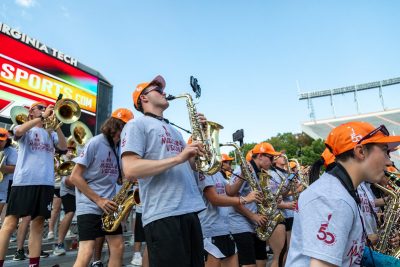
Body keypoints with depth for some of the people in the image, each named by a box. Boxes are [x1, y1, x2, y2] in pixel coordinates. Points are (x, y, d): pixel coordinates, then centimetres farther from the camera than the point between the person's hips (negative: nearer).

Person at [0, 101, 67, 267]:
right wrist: (42, 117, -11)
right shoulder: (25, 130, 12)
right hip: (23, 181, -3)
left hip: (46, 182, 3)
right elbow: (18, 132, -13)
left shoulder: (51, 133, 21)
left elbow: (63, 147, 4)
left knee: (38, 224, 5)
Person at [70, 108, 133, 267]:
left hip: (109, 207, 7)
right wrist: (98, 200, -16)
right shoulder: (95, 143, -11)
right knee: (86, 253, -9)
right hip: (89, 206, -7)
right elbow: (74, 177, -13)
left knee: (118, 247, 5)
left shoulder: (120, 148, 9)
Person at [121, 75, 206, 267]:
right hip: (163, 216, -8)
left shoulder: (174, 130, 23)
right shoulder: (137, 125, 0)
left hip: (191, 212, 8)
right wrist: (177, 158, -18)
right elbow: (130, 170, -15)